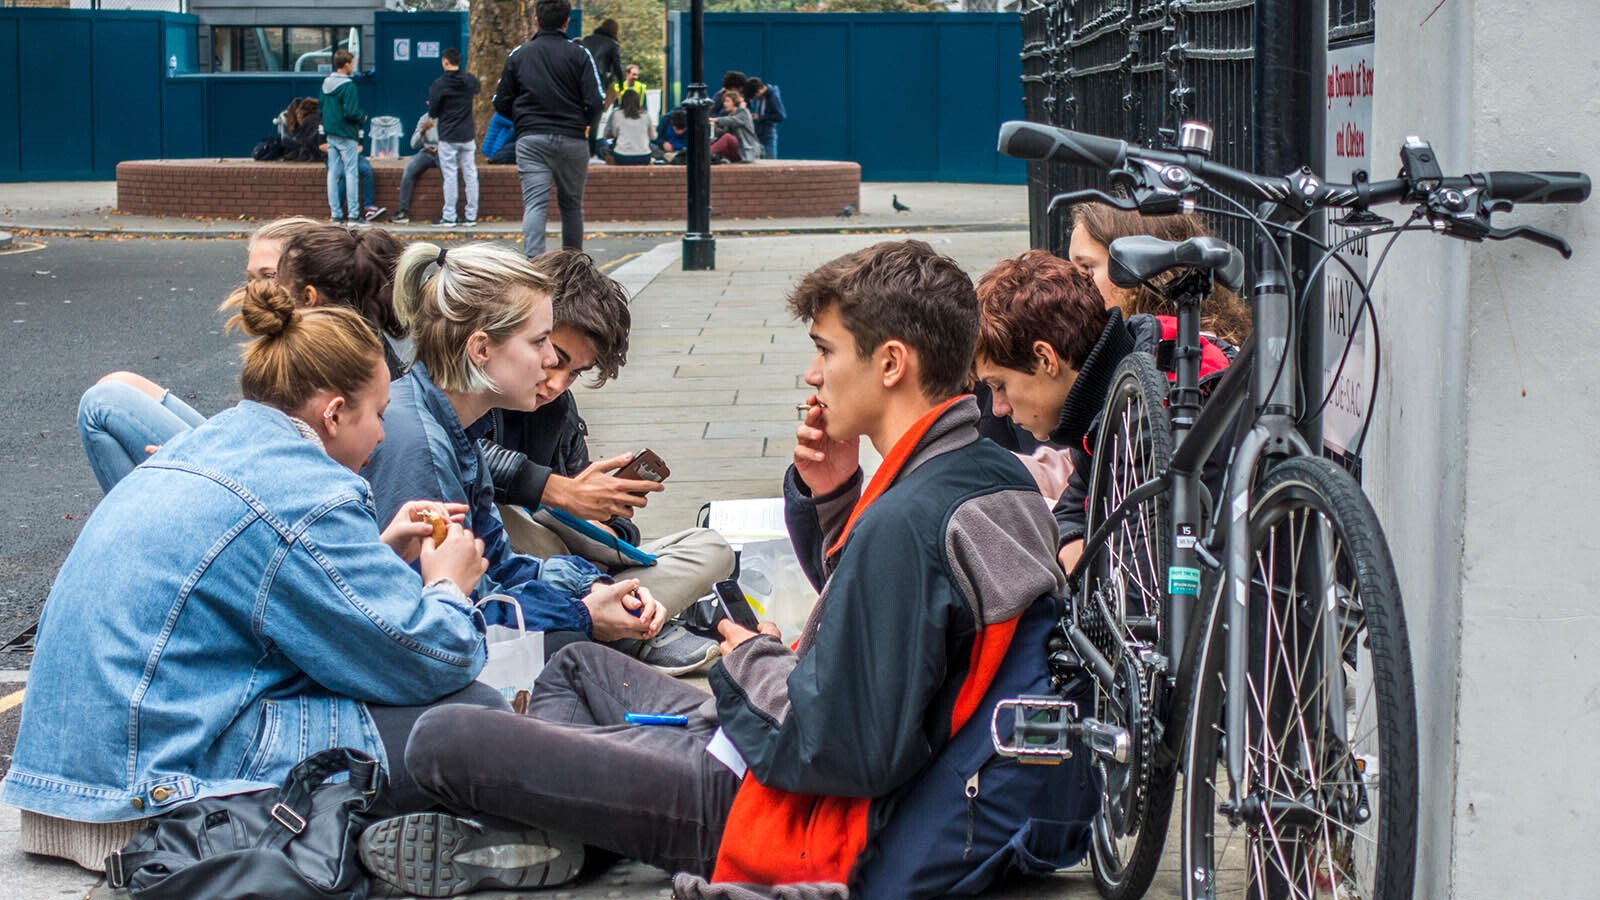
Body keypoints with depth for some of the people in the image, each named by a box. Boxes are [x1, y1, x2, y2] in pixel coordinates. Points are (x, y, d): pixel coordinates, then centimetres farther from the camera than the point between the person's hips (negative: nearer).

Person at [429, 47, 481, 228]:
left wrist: (431, 105, 15)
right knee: (470, 175, 6)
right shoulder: (470, 80, 3)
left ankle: (449, 217, 0)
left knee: (450, 176, -1)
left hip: (448, 138, -4)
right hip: (468, 136, 4)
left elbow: (433, 113, -6)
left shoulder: (438, 85, -11)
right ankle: (471, 216, 8)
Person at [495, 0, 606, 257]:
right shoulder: (579, 55, 0)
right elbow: (595, 103, -7)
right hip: (572, 139, 0)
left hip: (530, 139, 0)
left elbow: (501, 104, 8)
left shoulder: (518, 55, 7)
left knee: (535, 204, -8)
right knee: (571, 205, 13)